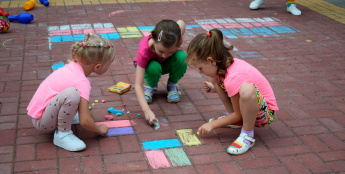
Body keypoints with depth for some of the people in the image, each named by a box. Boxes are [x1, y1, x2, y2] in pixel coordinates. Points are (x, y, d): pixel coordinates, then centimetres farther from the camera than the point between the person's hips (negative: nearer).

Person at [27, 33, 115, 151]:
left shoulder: (73, 66, -2)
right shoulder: (82, 83, -26)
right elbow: (85, 121, -24)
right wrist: (99, 130, -8)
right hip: (42, 122, -9)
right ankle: (62, 134, -14)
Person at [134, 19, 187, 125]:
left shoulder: (175, 40, -35)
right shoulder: (144, 51, -41)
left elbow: (181, 23, -8)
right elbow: (138, 86, -45)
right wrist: (147, 111, -58)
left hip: (168, 64, 2)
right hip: (151, 64, -2)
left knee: (182, 57, -31)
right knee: (153, 68, -38)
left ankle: (172, 85, -3)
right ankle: (152, 86, -3)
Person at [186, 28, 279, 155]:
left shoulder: (233, 78, -31)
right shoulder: (228, 63, -6)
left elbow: (238, 115, -22)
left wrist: (212, 124, -13)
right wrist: (214, 89, 0)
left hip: (264, 112, -9)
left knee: (246, 89, -41)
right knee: (216, 79, 5)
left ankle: (247, 135, -19)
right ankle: (232, 118, 12)